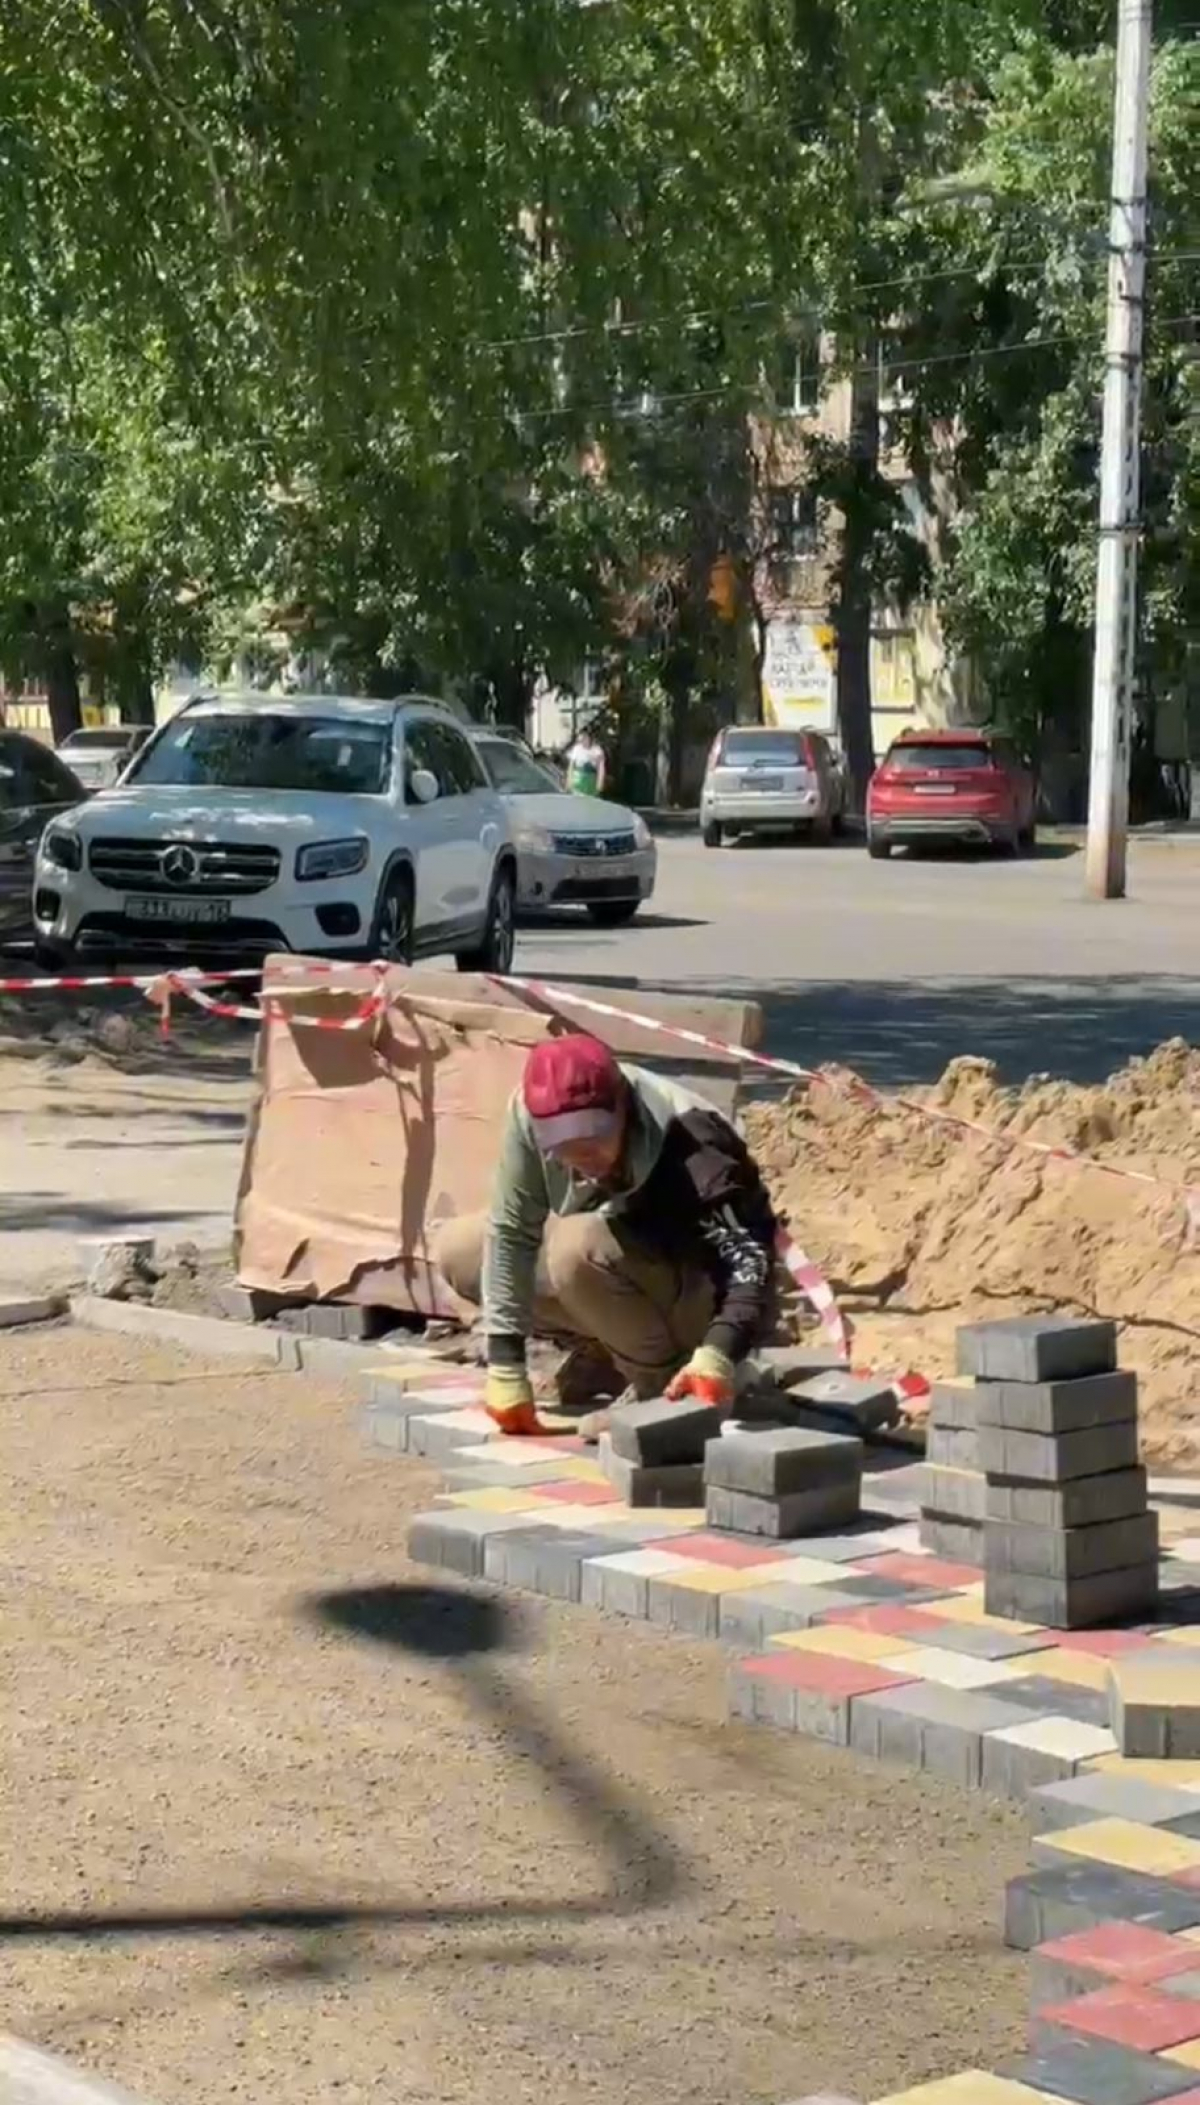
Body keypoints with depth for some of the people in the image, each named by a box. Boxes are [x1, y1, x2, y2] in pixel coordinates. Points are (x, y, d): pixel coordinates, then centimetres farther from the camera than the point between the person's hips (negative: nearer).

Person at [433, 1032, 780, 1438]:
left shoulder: (687, 1143, -36)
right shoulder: (530, 1113, -22)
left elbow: (751, 1257, -40)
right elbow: (511, 1235, -18)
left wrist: (718, 1355, -57)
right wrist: (506, 1367, -21)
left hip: (701, 1295, -7)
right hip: (625, 1280, 7)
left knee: (577, 1246, -33)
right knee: (457, 1251, -1)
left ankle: (664, 1383, -12)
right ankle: (618, 1343, 9)